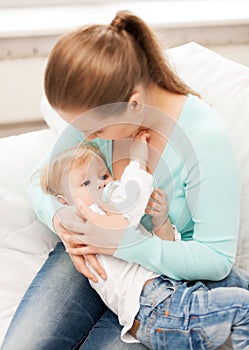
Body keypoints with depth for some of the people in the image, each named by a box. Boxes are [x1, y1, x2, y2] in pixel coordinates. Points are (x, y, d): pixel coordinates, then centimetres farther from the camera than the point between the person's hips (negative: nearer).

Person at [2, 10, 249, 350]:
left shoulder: (206, 137, -26)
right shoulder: (95, 114, -12)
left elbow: (217, 259, -21)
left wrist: (127, 242, -33)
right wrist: (59, 216, -21)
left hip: (169, 275, -3)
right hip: (90, 253, 4)